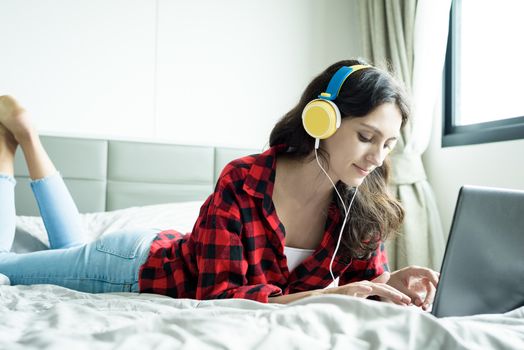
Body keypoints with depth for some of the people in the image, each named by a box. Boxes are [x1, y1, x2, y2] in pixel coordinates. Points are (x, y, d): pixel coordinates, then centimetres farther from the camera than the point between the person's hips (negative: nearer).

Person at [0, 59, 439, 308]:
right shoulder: (241, 182, -36)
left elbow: (368, 276, -10)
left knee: (73, 252, 32)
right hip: (134, 263, -5)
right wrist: (324, 294, -45)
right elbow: (218, 292, -35)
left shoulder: (364, 205, -19)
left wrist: (394, 283, -33)